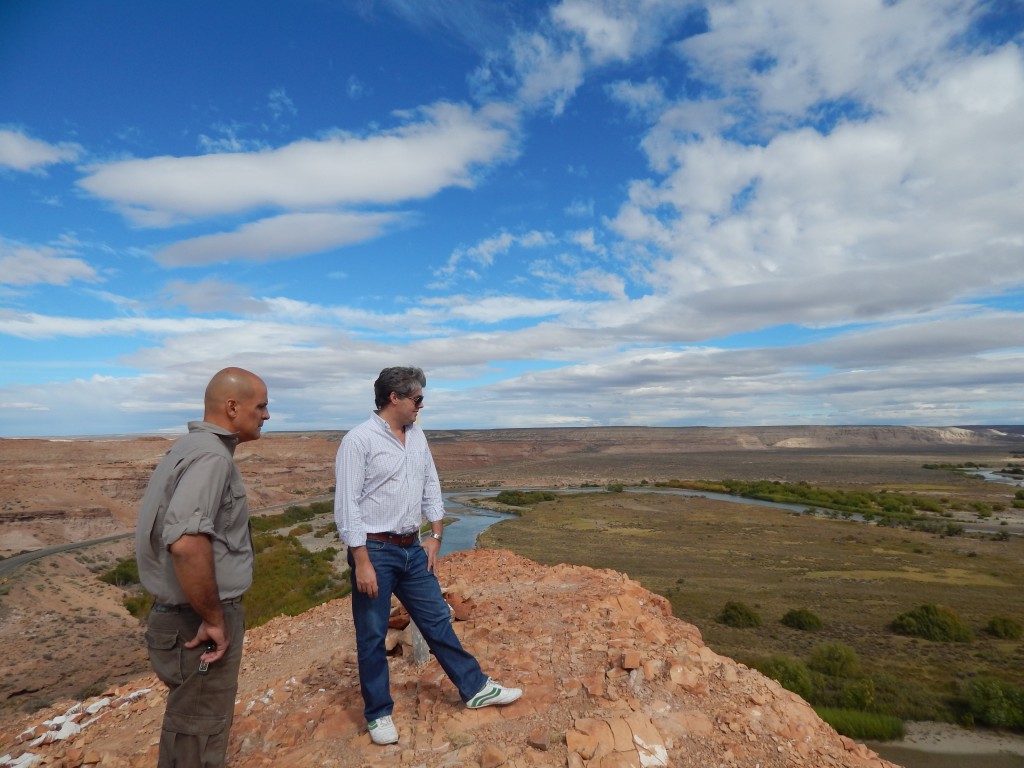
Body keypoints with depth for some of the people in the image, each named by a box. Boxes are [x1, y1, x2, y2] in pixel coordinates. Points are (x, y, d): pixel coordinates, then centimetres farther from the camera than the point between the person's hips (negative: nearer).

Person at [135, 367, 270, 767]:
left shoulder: (193, 447, 8)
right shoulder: (211, 456, -23)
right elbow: (187, 542, -37)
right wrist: (214, 618, -24)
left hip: (189, 614, 9)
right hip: (197, 622, -9)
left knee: (190, 724, 26)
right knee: (199, 736, 9)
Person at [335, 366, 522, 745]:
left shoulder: (417, 436, 7)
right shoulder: (358, 440, -15)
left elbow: (431, 488, 13)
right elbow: (347, 505, -16)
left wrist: (435, 536, 9)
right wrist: (362, 562, -17)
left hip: (412, 549, 6)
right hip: (374, 550, -6)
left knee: (437, 621, 16)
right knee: (372, 636, 10)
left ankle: (474, 688, 28)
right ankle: (378, 713, 28)